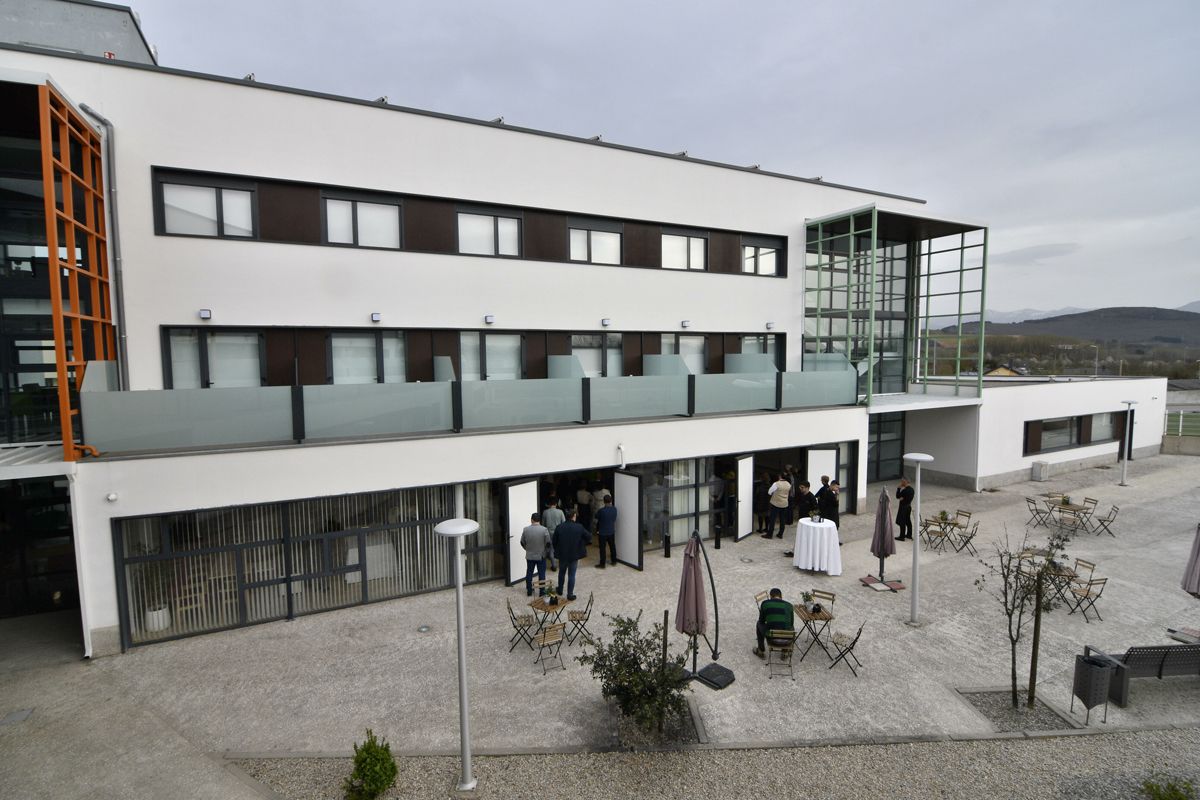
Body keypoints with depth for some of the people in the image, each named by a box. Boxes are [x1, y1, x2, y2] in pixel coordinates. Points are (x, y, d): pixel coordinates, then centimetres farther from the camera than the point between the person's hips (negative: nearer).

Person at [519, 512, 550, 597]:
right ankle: (542, 591, 14)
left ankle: (529, 591, 23)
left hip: (529, 556, 2)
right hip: (541, 556, -2)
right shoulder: (544, 529, -15)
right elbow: (548, 543, -12)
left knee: (529, 573, 15)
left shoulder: (526, 529, -8)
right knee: (541, 574, 9)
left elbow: (522, 542, 1)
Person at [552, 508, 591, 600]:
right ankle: (570, 594, 15)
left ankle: (560, 590, 39)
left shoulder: (559, 527, -11)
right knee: (571, 575, 10)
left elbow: (553, 541, -5)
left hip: (562, 554, 2)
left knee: (561, 573, 24)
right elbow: (589, 537, -5)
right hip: (574, 555, -2)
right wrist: (582, 544, 13)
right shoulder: (579, 527, -14)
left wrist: (557, 549, 12)